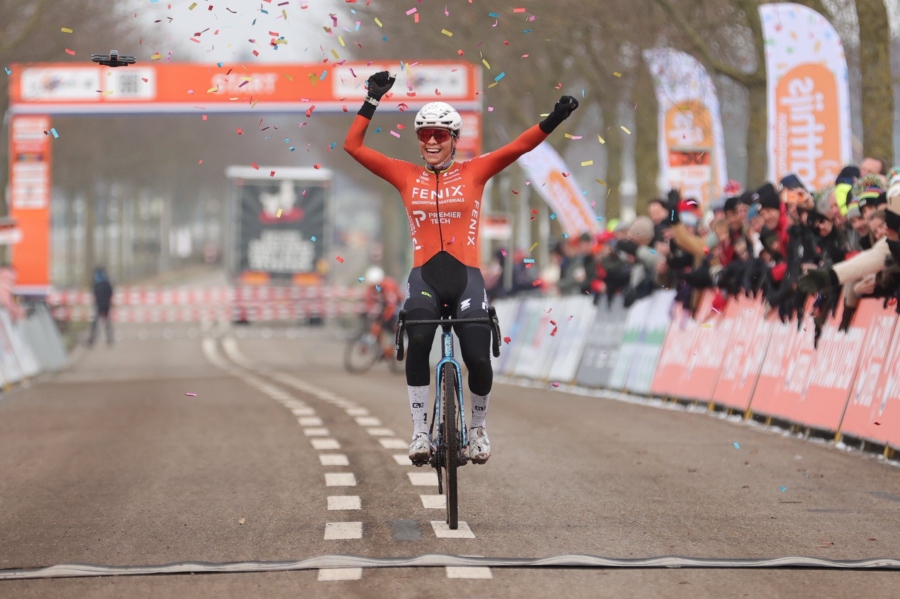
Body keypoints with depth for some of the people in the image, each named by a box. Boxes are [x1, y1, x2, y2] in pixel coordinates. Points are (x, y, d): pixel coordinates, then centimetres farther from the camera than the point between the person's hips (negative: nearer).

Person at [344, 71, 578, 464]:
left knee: (478, 359, -12)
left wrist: (553, 120, -15)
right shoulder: (407, 177, 8)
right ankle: (420, 430, -19)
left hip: (465, 276, 0)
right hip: (425, 276, 0)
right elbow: (353, 146, 6)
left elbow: (520, 146, -1)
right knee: (418, 341, -29)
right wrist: (372, 101, 0)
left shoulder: (473, 173, 7)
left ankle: (478, 427, 18)